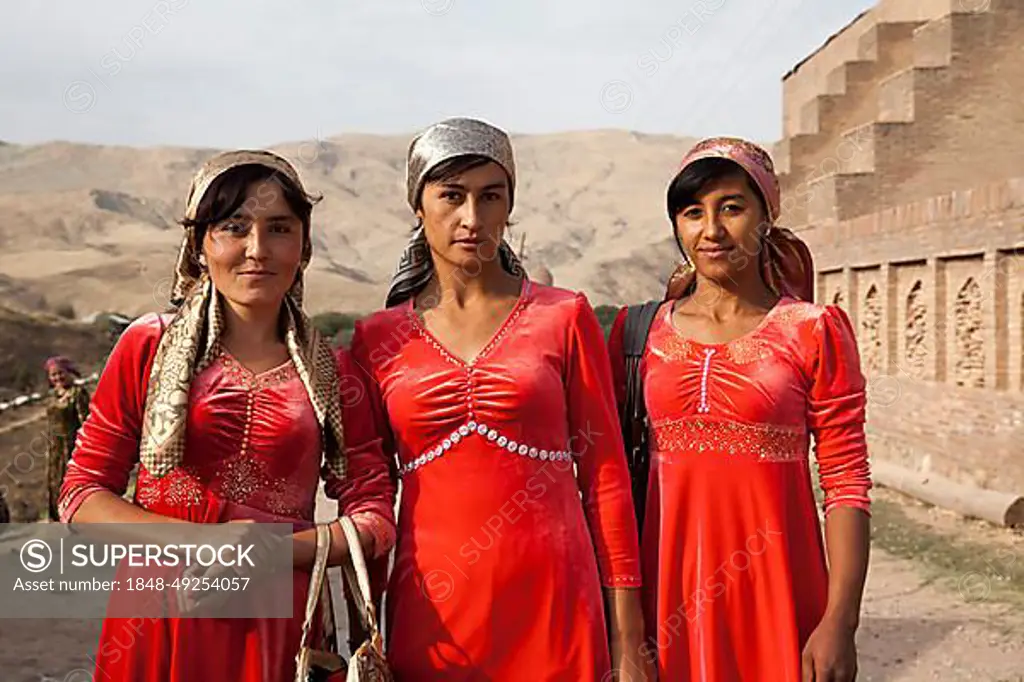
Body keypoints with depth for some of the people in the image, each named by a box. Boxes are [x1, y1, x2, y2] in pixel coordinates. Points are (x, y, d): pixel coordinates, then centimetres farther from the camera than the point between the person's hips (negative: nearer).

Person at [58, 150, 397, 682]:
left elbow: (374, 515, 1)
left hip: (276, 629, 1)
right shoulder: (149, 347, -1)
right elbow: (81, 493, -1)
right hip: (156, 626, 0)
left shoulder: (333, 372, 2)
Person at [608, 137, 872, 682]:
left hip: (775, 593, -2)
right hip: (668, 592, 2)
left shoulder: (814, 332, -2)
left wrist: (840, 621, -13)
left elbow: (847, 485, -5)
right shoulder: (636, 331, 4)